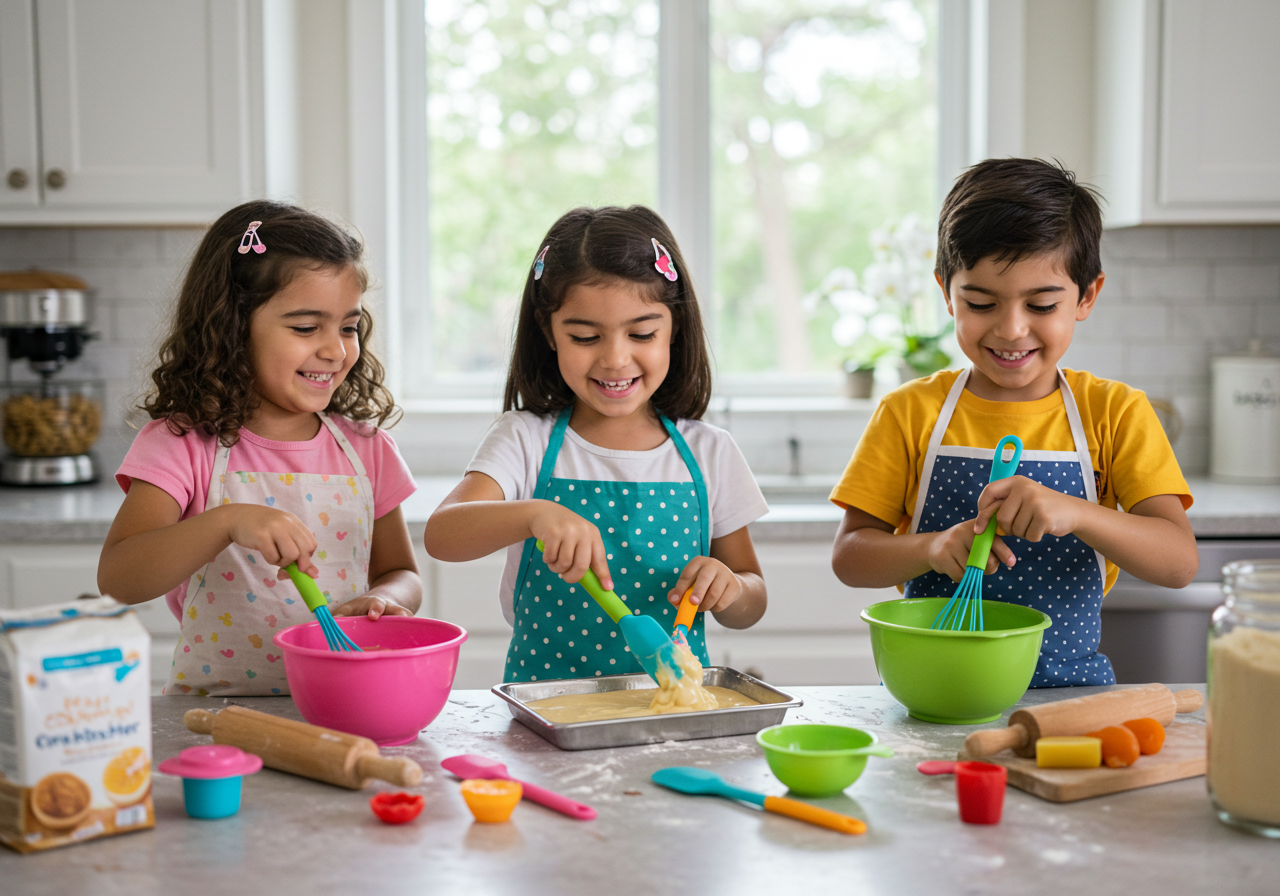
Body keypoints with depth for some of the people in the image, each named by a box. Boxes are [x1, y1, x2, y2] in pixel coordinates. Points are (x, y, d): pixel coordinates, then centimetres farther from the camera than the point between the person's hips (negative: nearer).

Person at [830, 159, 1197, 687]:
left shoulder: (1115, 412, 3)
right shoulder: (911, 412, 3)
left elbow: (1180, 562, -6)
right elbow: (849, 555, 2)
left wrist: (1073, 514, -24)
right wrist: (933, 548, -18)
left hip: (1067, 689, 3)